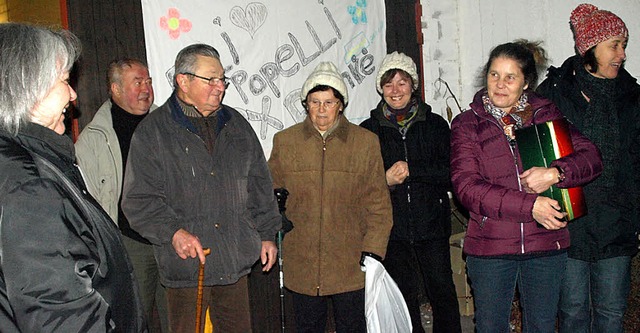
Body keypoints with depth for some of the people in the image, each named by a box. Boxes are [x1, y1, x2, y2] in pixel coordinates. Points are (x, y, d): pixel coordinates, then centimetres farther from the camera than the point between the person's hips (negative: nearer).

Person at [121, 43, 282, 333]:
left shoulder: (236, 125, 11)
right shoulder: (152, 132, -4)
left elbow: (259, 185, 15)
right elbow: (138, 200, -8)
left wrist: (267, 234, 12)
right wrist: (173, 232, -21)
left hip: (235, 261, 4)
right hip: (185, 264, -4)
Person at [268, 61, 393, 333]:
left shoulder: (365, 142, 1)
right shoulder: (285, 141, 4)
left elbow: (378, 203, 1)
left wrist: (373, 251, -6)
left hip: (351, 263, -1)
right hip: (301, 264, 1)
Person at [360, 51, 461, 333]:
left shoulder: (435, 124, 5)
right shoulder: (368, 130, 5)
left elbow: (451, 173, -3)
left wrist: (411, 169, -12)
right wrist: (386, 180, -13)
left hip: (432, 225, 0)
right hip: (392, 227, 0)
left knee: (442, 291, 4)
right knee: (404, 297, 8)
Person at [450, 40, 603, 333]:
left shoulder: (546, 114, 6)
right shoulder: (467, 124, 0)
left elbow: (591, 158, 0)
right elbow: (465, 186, -13)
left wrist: (555, 173, -22)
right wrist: (530, 206, -22)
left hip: (546, 246, 2)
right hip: (489, 249, -1)